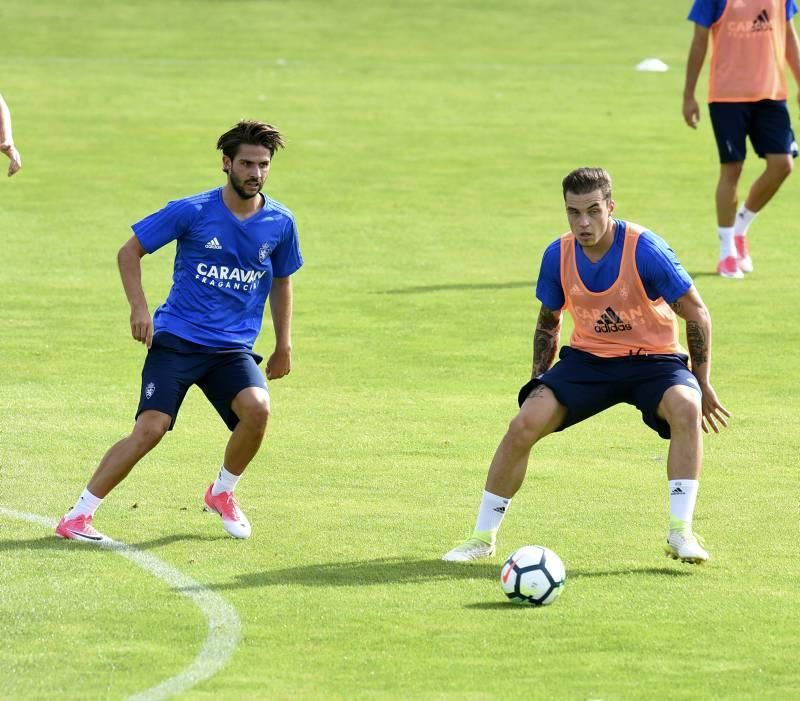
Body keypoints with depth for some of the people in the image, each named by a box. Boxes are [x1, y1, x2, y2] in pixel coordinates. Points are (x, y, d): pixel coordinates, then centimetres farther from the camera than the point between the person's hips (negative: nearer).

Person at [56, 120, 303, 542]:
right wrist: (138, 307, -11)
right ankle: (77, 517, -7)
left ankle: (222, 492, 3)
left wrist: (283, 345, 17)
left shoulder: (280, 223, 2)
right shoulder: (192, 212, -8)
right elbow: (130, 252, 1)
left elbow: (281, 282, 19)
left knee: (257, 408, -25)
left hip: (233, 348, 3)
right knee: (150, 430, -17)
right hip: (177, 339, -3)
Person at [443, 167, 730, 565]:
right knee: (526, 423, -19)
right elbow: (547, 323, 11)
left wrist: (703, 384, -9)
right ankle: (483, 537, -4)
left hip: (652, 359, -3)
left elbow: (696, 314, -11)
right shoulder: (558, 256, -8)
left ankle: (681, 532, -28)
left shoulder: (644, 250, -20)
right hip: (587, 357, 3)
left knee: (685, 408, -35)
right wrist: (539, 381, 7)